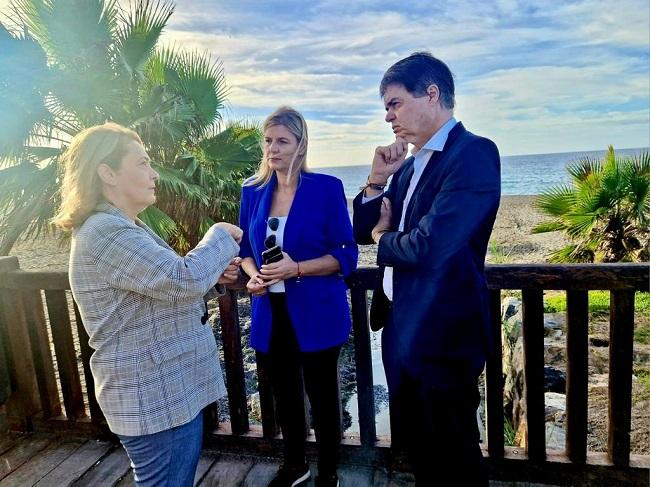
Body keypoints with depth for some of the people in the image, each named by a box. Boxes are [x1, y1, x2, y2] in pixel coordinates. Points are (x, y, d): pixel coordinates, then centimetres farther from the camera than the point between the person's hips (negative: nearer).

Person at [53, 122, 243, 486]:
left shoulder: (124, 229, 13)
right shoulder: (105, 233, -22)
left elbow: (165, 285, 20)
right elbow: (183, 279, -30)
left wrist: (213, 274, 4)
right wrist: (221, 236, -13)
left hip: (168, 390, 11)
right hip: (156, 399, -10)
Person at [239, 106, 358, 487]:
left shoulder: (326, 188, -10)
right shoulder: (253, 191, 4)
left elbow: (346, 255, -10)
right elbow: (246, 248, 13)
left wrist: (297, 268, -23)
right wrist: (253, 275, -8)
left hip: (316, 313, -4)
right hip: (271, 313, 5)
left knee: (323, 394, 11)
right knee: (285, 394, 20)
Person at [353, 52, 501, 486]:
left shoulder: (474, 153, -17)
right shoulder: (410, 165, 10)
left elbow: (427, 247, -28)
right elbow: (363, 231, 12)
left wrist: (382, 238, -7)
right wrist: (378, 179, -4)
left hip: (440, 334, -8)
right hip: (401, 325, 8)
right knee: (415, 446, 24)